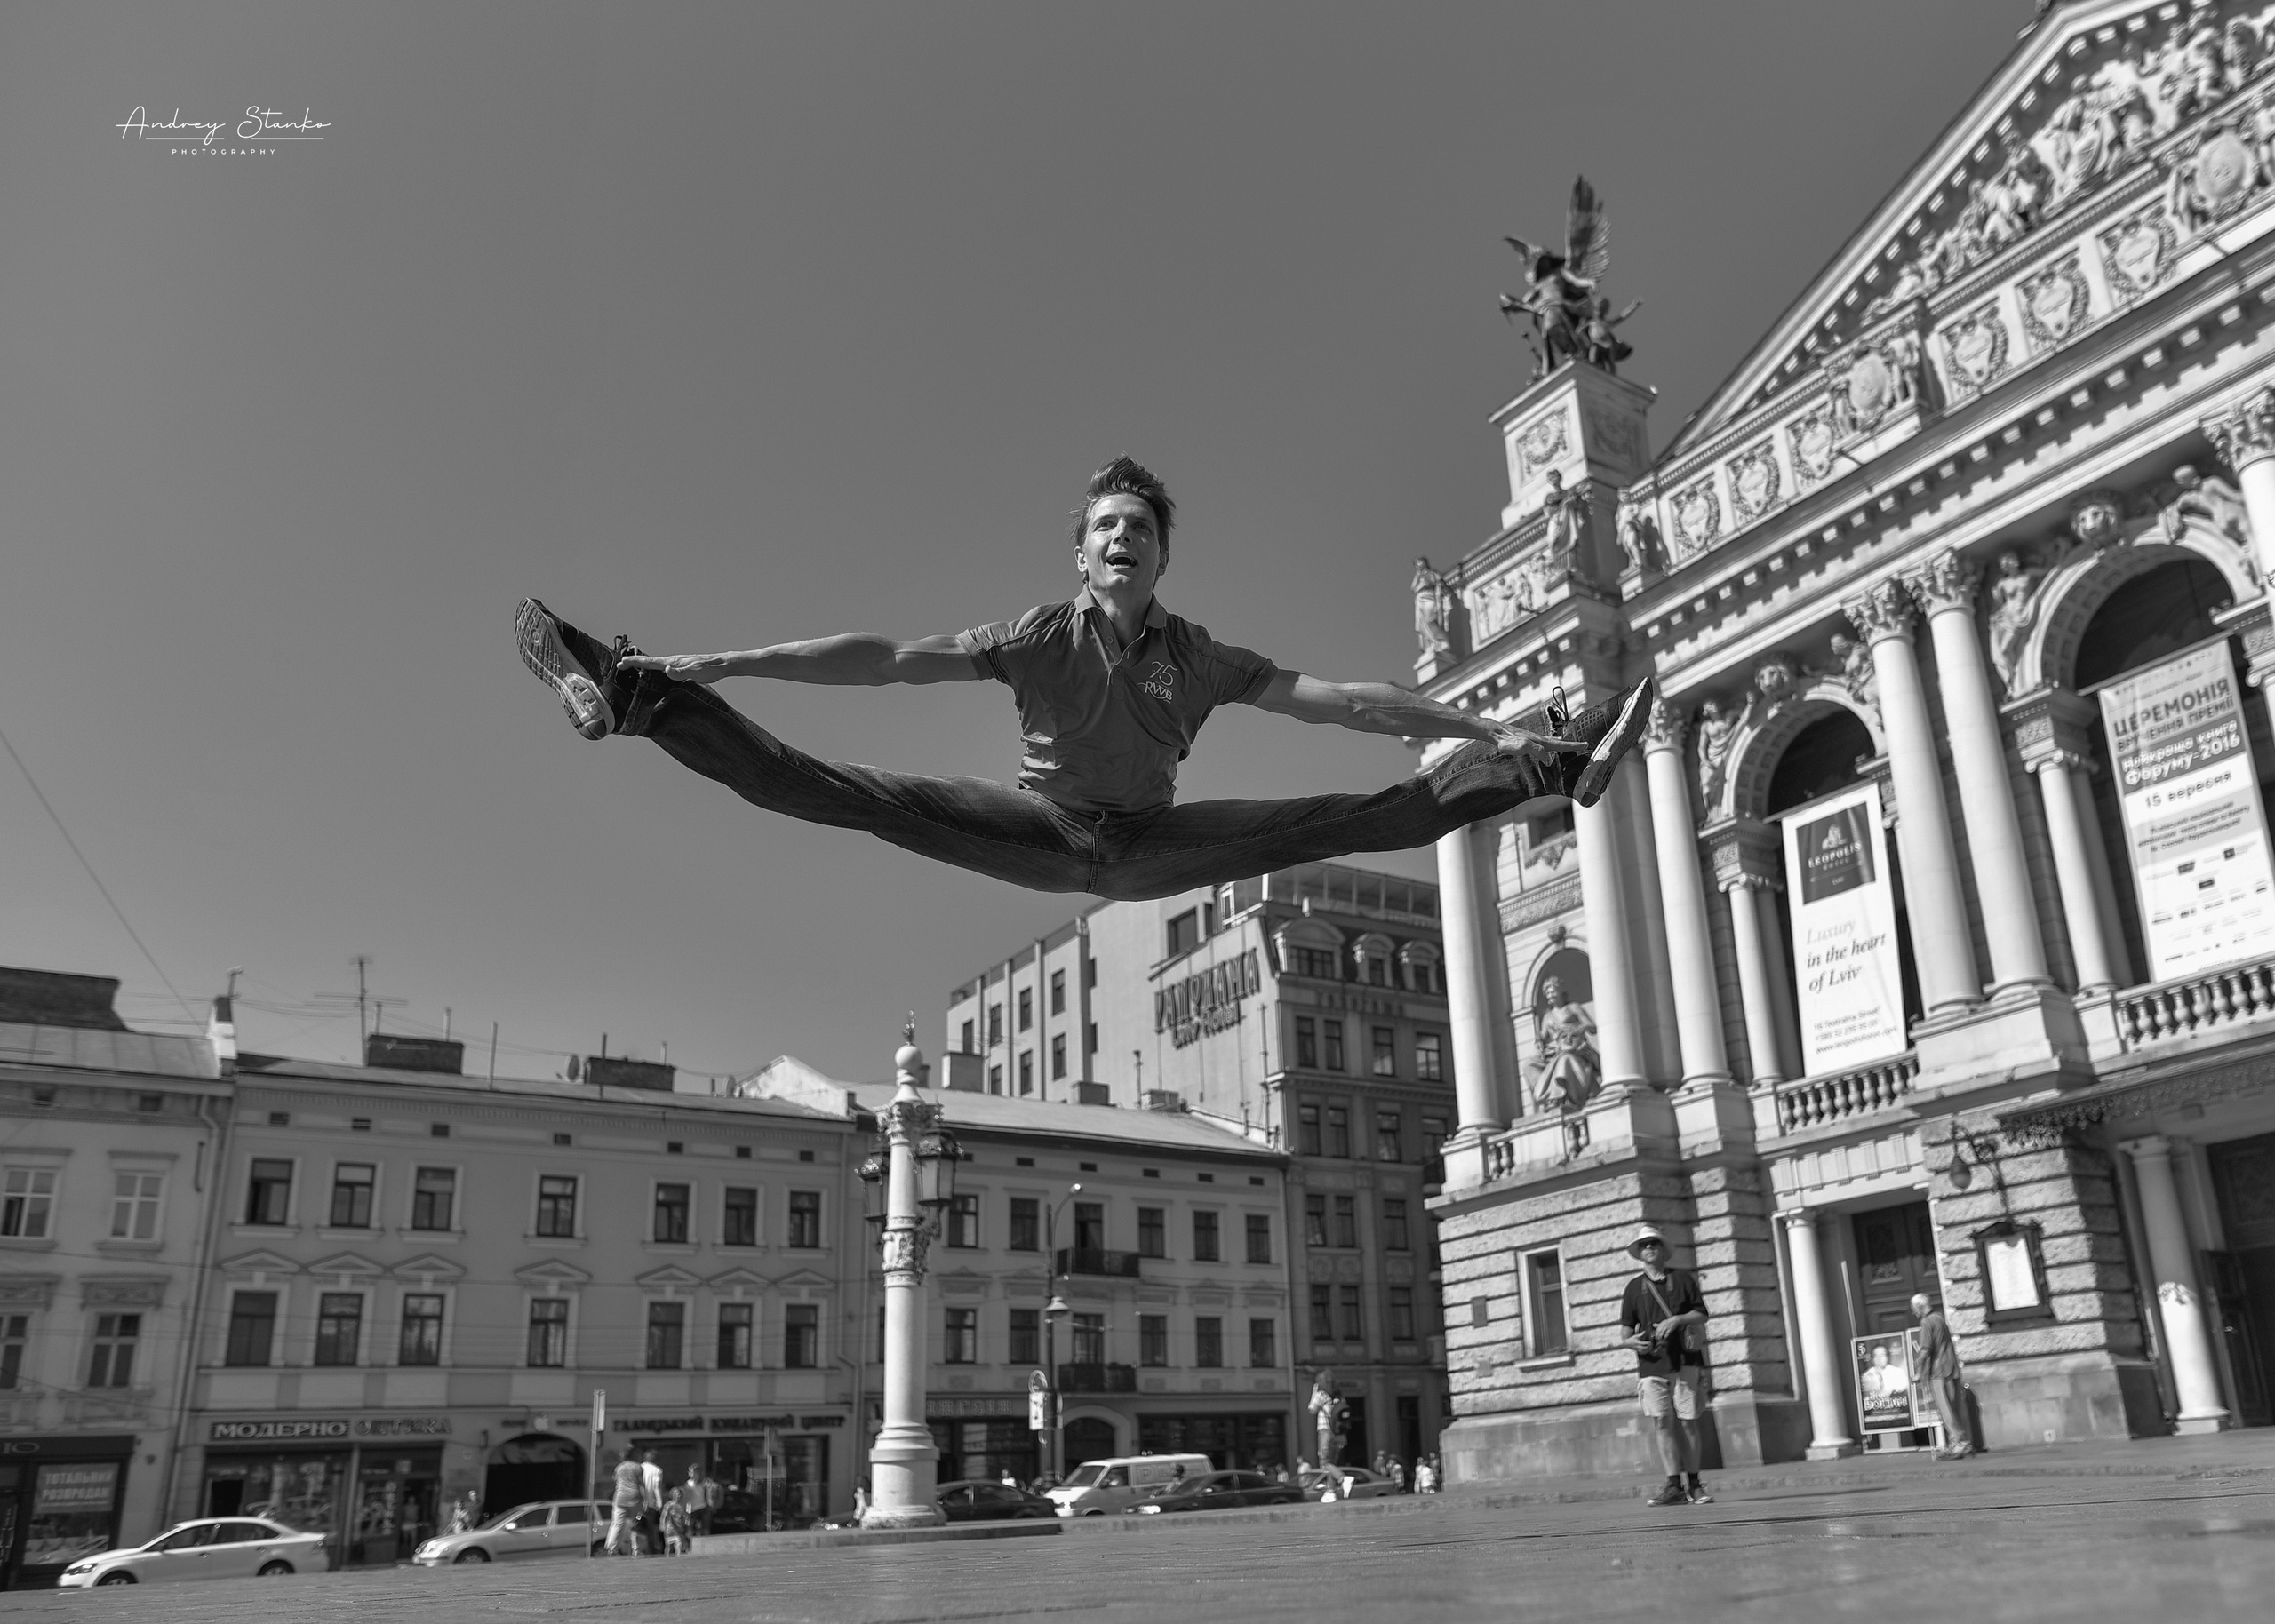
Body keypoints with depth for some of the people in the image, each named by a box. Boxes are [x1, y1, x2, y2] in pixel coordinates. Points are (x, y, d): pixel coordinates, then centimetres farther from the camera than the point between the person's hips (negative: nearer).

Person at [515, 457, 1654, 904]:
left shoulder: (1198, 656, -9)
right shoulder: (1040, 636, -13)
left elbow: (1340, 700, -10)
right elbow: (886, 659, -17)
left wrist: (1488, 732, -13)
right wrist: (718, 664, -22)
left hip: (1150, 846, 2)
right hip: (1042, 831, -1)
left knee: (1361, 817, -7)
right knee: (845, 794, -19)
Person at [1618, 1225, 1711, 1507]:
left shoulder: (1683, 1279, 10)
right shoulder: (1634, 1287, 11)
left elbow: (1702, 1314, 8)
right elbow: (1625, 1331, 10)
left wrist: (1677, 1319, -10)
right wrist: (1631, 1341, -12)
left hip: (1685, 1360, -1)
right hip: (1652, 1364, 1)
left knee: (1687, 1422, -1)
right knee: (1662, 1423, -5)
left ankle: (1694, 1484, 8)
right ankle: (1674, 1486, -3)